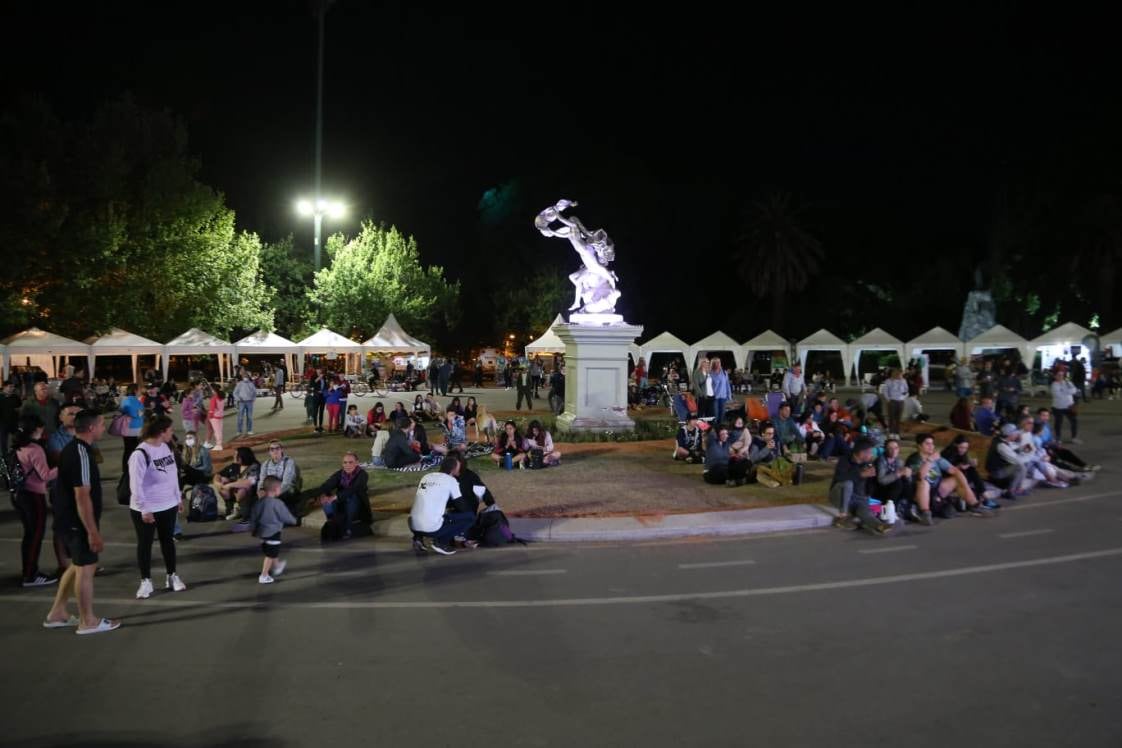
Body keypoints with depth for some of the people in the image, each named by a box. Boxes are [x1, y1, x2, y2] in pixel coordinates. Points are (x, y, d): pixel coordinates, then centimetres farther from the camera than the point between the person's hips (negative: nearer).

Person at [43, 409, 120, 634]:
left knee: (78, 565, 21)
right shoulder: (81, 454, -23)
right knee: (86, 568, 2)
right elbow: (82, 497, -26)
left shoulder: (72, 449, 8)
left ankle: (57, 614, 29)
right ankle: (88, 621, 13)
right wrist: (93, 531, -23)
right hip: (78, 523, -10)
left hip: (68, 520, 10)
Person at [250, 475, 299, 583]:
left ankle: (277, 566, 43)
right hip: (273, 533, -8)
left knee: (269, 552, 25)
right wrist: (294, 521, 8)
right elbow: (286, 516, -12)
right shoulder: (277, 503, -21)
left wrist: (253, 529, 22)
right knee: (270, 555, 2)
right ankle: (264, 576, 6)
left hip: (262, 532, 8)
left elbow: (253, 517, 8)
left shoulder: (259, 502, -1)